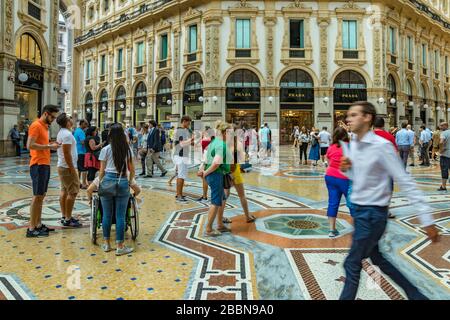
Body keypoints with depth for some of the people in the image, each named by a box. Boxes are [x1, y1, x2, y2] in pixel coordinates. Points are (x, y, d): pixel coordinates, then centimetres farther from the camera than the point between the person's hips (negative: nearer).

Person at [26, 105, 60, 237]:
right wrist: (49, 146, -17)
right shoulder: (36, 126, -11)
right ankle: (31, 229, -1)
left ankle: (38, 224, 19)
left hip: (45, 165, 9)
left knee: (42, 196, 12)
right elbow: (30, 145, -20)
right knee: (37, 196, -6)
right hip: (38, 165, -9)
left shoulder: (44, 126, 17)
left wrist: (51, 145, 4)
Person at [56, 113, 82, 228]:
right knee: (72, 193, -7)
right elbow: (67, 153, -24)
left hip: (62, 166, 11)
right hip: (67, 167, -11)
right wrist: (72, 169, -21)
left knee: (64, 191, 14)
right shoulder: (67, 134, -19)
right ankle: (68, 219, -4)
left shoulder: (61, 133, 14)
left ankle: (64, 216, 21)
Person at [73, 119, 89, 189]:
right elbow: (83, 142, -24)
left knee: (79, 169, 15)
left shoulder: (76, 130, 16)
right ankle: (84, 184, -5)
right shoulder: (81, 131, -15)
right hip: (82, 152, -10)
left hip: (77, 152, 10)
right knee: (84, 169, -6)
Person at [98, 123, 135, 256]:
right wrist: (129, 182, 21)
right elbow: (132, 170, 7)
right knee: (120, 215, 3)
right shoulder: (128, 149, 4)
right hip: (123, 182, 0)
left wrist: (100, 183, 16)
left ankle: (107, 244, 22)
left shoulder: (106, 150, 0)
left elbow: (102, 171, 2)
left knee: (107, 214, 10)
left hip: (108, 181, 0)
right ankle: (120, 247, 8)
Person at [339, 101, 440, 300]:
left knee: (352, 264, 3)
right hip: (358, 209, 8)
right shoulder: (353, 144, 4)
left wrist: (426, 219, -19)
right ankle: (416, 295, 40)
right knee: (377, 258, 22)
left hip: (373, 213, -8)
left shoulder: (381, 145, -20)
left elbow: (405, 182, -19)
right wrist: (348, 168, -7)